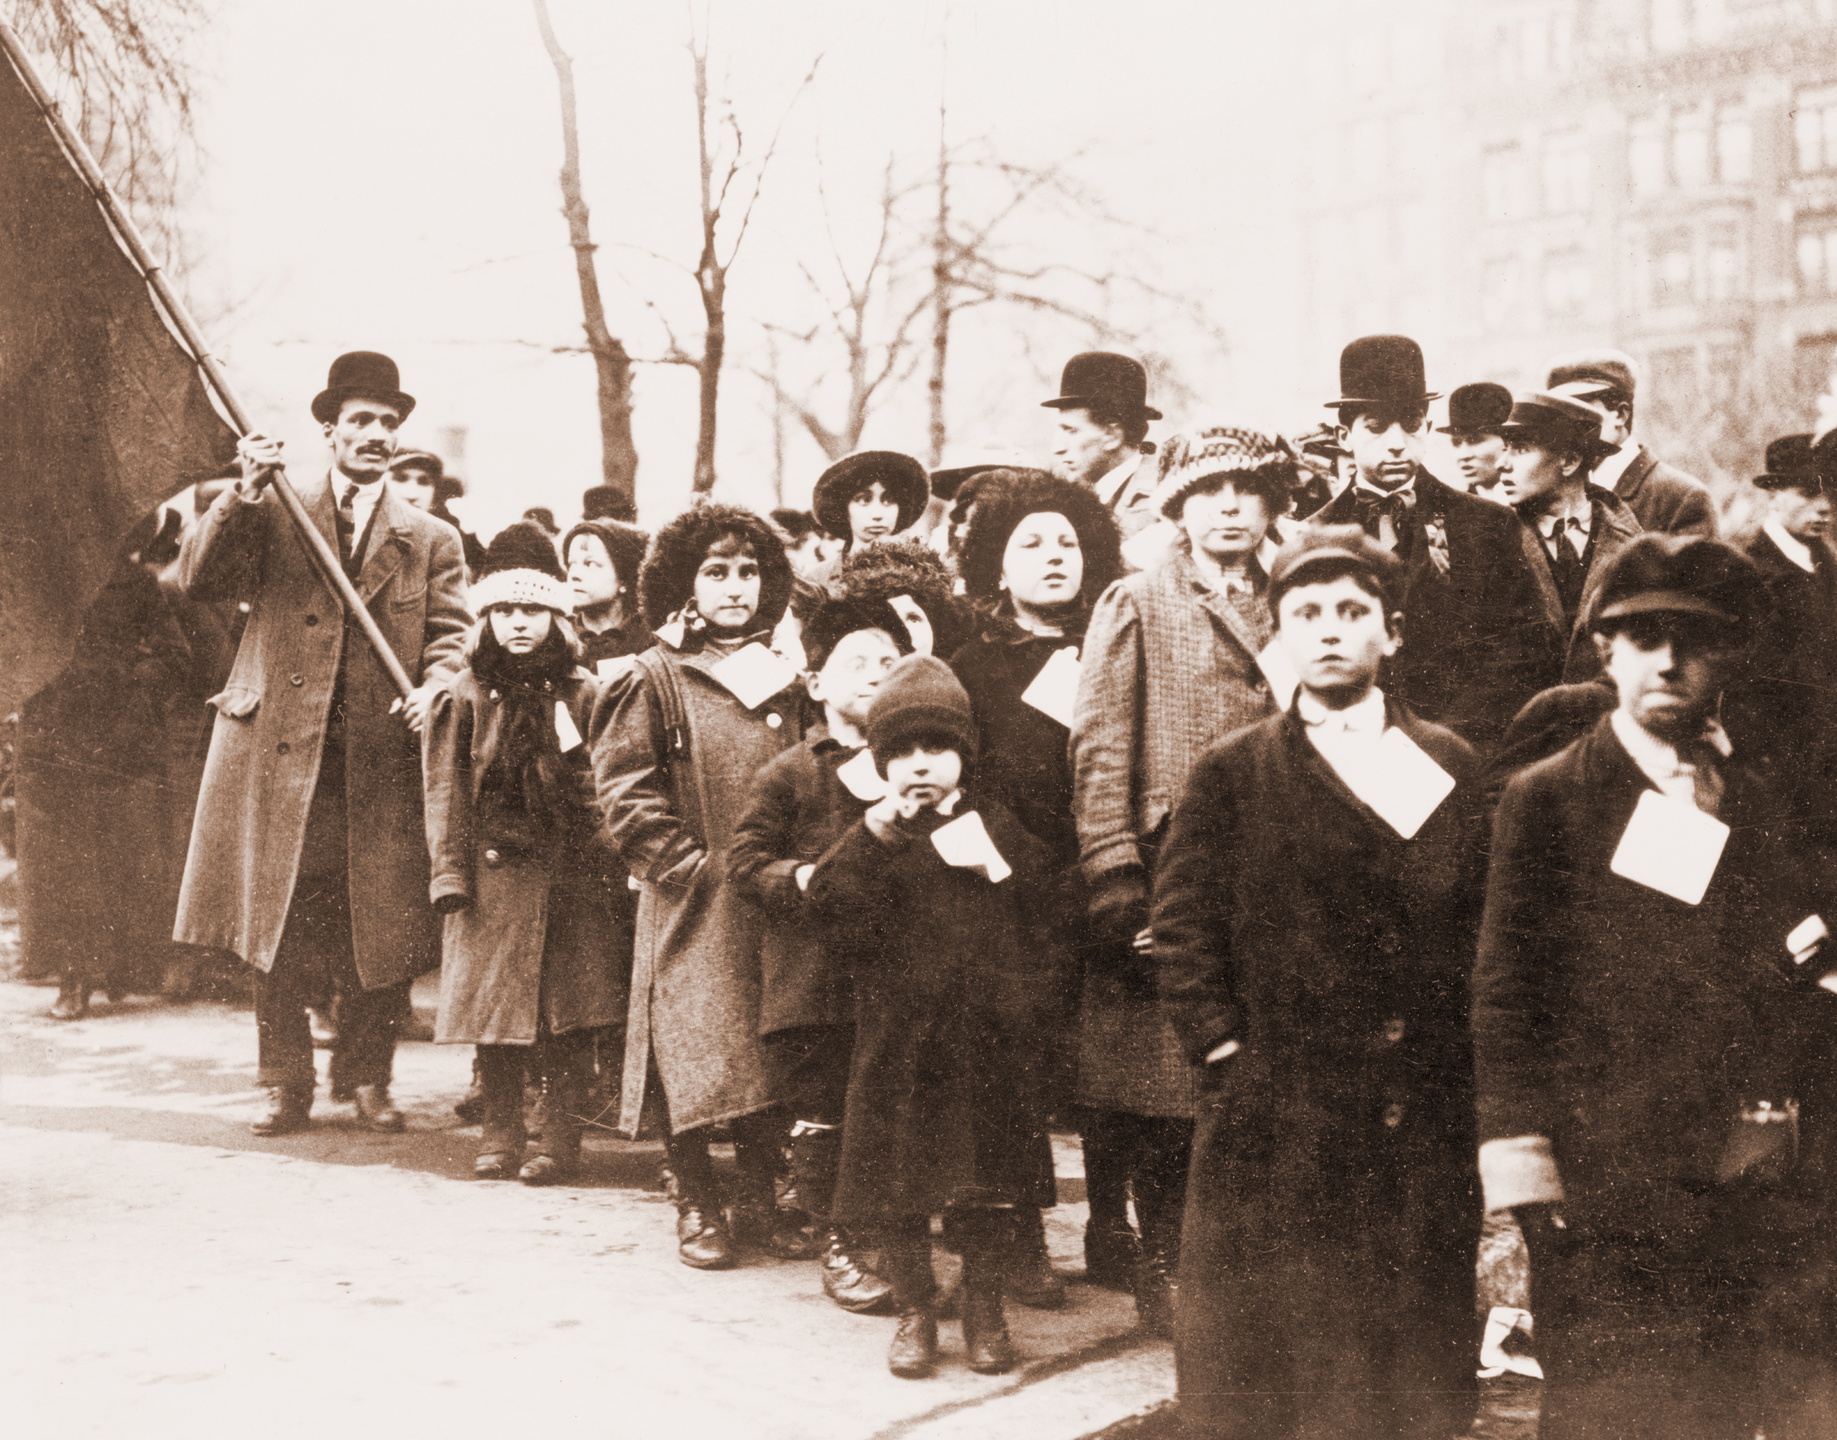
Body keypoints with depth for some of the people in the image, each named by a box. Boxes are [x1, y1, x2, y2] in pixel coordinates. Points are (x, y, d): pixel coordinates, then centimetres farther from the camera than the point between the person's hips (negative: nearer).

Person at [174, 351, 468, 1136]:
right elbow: (199, 577, -4)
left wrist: (434, 687, -16)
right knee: (277, 924, 2)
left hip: (383, 761, 1)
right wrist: (242, 496, -17)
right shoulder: (271, 513, 8)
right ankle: (287, 1085, 14)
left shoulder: (430, 539, 12)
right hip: (278, 751, -1)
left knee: (384, 926, 2)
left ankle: (367, 1079, 19)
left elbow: (451, 631, 5)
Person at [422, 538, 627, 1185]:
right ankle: (500, 1136, 14)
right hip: (493, 875, 0)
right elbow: (445, 790, 2)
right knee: (492, 1006, 2)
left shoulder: (582, 695, 6)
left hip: (573, 877, 0)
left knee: (570, 1014, -2)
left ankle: (560, 1141, 7)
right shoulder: (465, 696, 5)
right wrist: (452, 872, -5)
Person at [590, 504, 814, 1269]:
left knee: (773, 1055, 6)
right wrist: (692, 864, -12)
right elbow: (623, 789, -7)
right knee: (696, 1055, -3)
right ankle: (695, 1206, 9)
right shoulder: (655, 679, -2)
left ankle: (760, 1200, 17)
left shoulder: (783, 684, 13)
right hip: (691, 905, -4)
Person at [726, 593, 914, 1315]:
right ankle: (837, 1241, 18)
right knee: (821, 1114, 4)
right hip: (813, 974, -2)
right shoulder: (790, 773, 1)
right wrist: (799, 878, -15)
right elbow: (745, 857, 1)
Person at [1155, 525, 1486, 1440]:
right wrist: (1225, 1051, -8)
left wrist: (1474, 1073, 3)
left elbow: (1487, 925, 9)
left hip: (1428, 1127, 3)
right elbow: (1182, 928, -1)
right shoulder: (1232, 774, 2)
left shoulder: (1454, 767, 10)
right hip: (1277, 1131, -2)